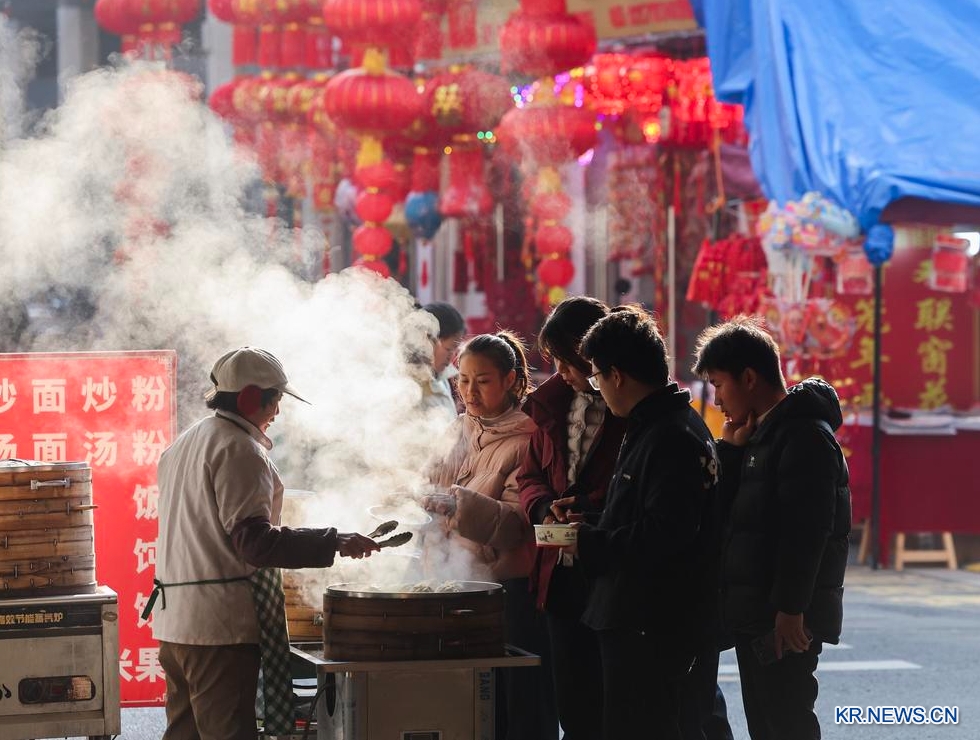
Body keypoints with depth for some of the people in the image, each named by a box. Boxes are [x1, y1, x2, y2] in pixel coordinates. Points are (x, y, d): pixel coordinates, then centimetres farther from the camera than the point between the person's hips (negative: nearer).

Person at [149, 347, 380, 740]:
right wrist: (335, 544, -20)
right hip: (220, 625, -9)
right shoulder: (239, 448, -12)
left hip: (174, 620, 9)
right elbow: (254, 541, -19)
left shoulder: (182, 446, 18)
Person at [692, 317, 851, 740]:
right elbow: (727, 509, 17)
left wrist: (789, 609, -25)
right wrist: (731, 450, 4)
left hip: (785, 622, -10)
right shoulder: (762, 434, 17)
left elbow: (806, 530, -21)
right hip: (755, 614, 10)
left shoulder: (805, 434, -14)